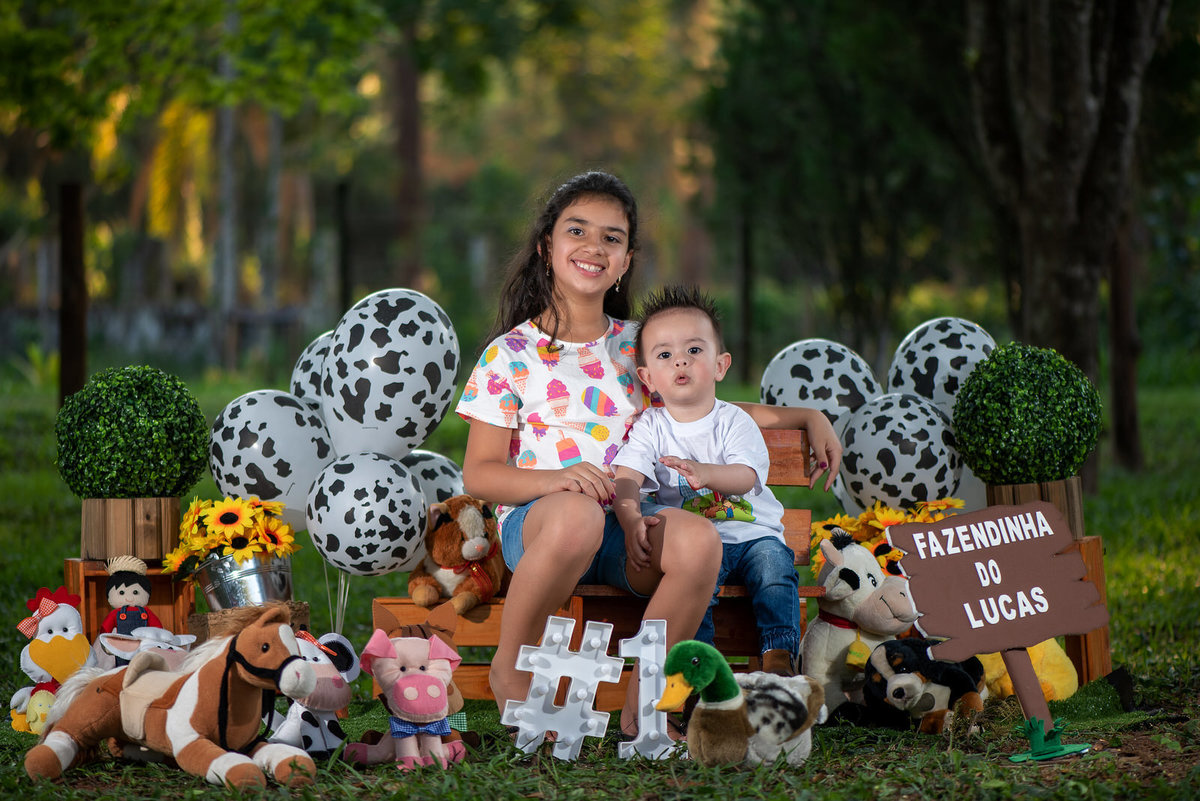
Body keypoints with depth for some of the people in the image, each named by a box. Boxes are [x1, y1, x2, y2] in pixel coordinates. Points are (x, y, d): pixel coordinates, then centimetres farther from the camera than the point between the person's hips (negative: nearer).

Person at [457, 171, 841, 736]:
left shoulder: (636, 346, 18)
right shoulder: (511, 354, 6)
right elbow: (479, 473, 1)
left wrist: (807, 416, 20)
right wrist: (555, 479, -19)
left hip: (626, 528, 3)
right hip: (535, 520, -3)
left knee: (698, 538, -32)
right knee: (575, 516, -41)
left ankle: (639, 709, -16)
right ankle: (508, 670, -16)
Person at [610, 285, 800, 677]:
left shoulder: (734, 422, 2)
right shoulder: (650, 427, 4)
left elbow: (746, 477, -15)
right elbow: (626, 479, -11)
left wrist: (705, 473, -38)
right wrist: (631, 520, -33)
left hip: (750, 531, 1)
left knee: (773, 562, -27)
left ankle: (779, 656, -22)